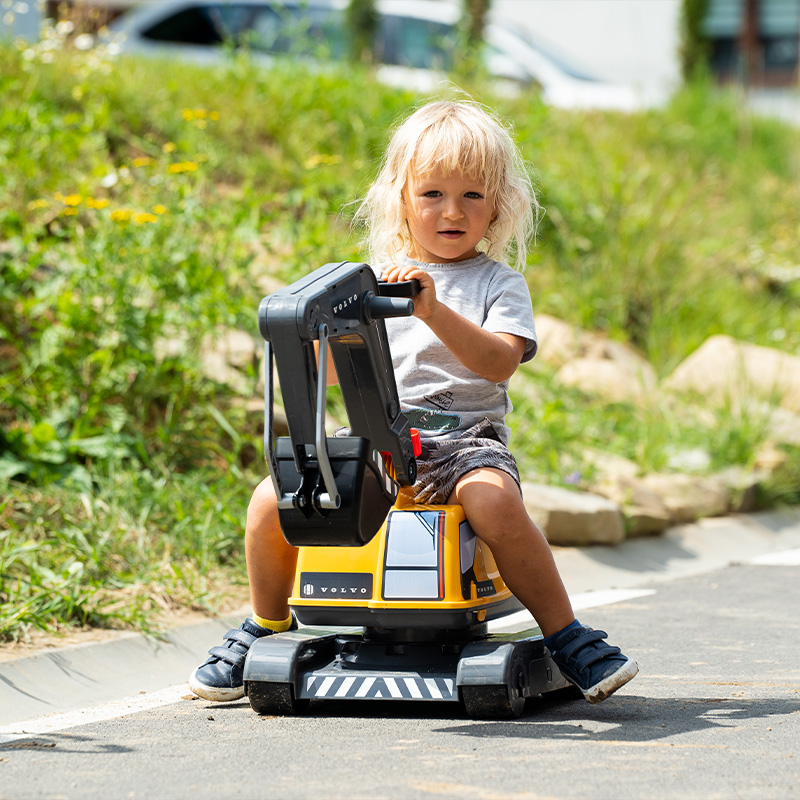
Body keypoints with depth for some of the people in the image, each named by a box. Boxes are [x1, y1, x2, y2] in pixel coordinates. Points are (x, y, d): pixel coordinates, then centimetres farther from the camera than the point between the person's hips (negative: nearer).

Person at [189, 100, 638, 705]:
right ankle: (267, 624, 12)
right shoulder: (377, 279, 16)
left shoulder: (500, 283, 6)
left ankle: (566, 637, -19)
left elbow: (500, 361, -13)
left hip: (464, 438, -3)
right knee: (273, 498, -16)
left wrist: (433, 310, -26)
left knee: (495, 501, -36)